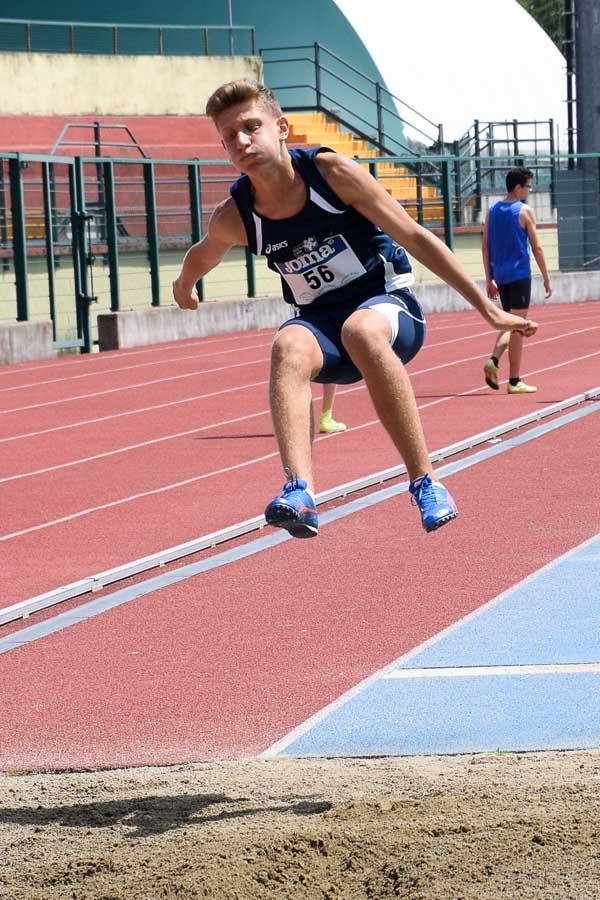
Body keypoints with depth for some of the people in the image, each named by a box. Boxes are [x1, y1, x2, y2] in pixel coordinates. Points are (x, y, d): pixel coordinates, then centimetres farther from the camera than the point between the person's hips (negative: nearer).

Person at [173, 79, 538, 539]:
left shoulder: (332, 172, -15)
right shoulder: (233, 217, -7)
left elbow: (415, 237, -10)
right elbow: (201, 256, 19)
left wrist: (486, 307, -9)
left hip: (389, 305, -2)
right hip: (321, 323, 2)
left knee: (360, 330, -39)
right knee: (288, 346, -34)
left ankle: (425, 483, -33)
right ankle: (299, 491, -55)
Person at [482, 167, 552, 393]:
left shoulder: (493, 211, 10)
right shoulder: (525, 211, -7)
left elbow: (485, 247, 9)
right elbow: (536, 248, -7)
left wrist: (490, 279, 14)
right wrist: (546, 279, -1)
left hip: (500, 276, 6)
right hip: (519, 275, -6)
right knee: (518, 328, -1)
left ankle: (493, 360, -6)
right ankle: (514, 381, 0)